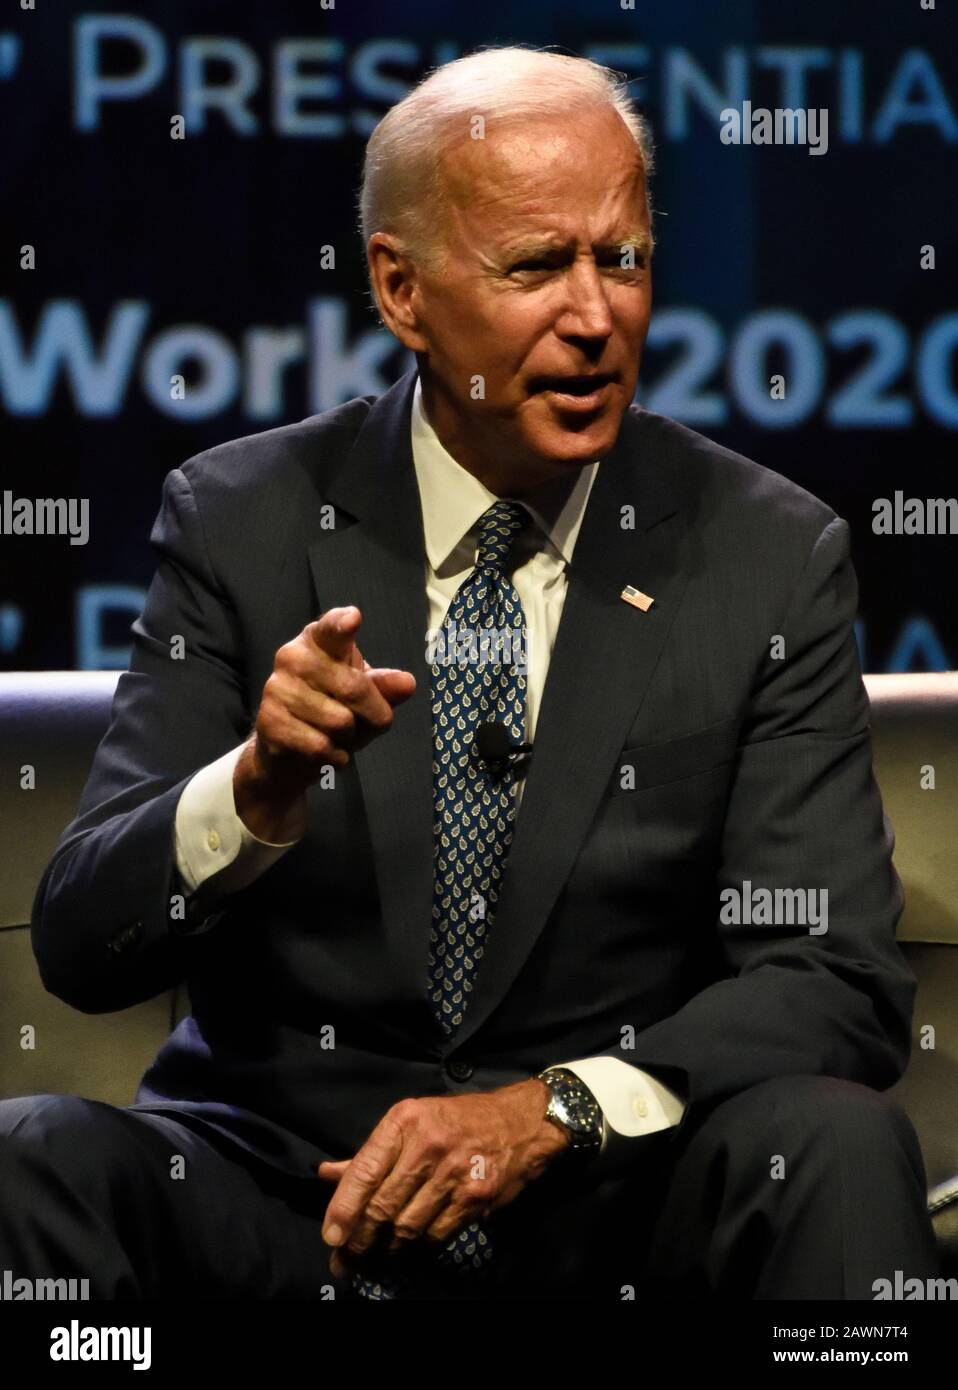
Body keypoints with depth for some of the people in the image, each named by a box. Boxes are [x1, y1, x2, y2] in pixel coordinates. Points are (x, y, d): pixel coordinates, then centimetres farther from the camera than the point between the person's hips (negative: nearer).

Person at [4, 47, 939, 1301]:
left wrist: (552, 1108, -22)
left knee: (835, 1147, -30)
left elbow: (840, 984, -6)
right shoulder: (243, 523, 0)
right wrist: (259, 788, -27)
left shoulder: (771, 559, 0)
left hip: (613, 1206, 0)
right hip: (288, 1185, 0)